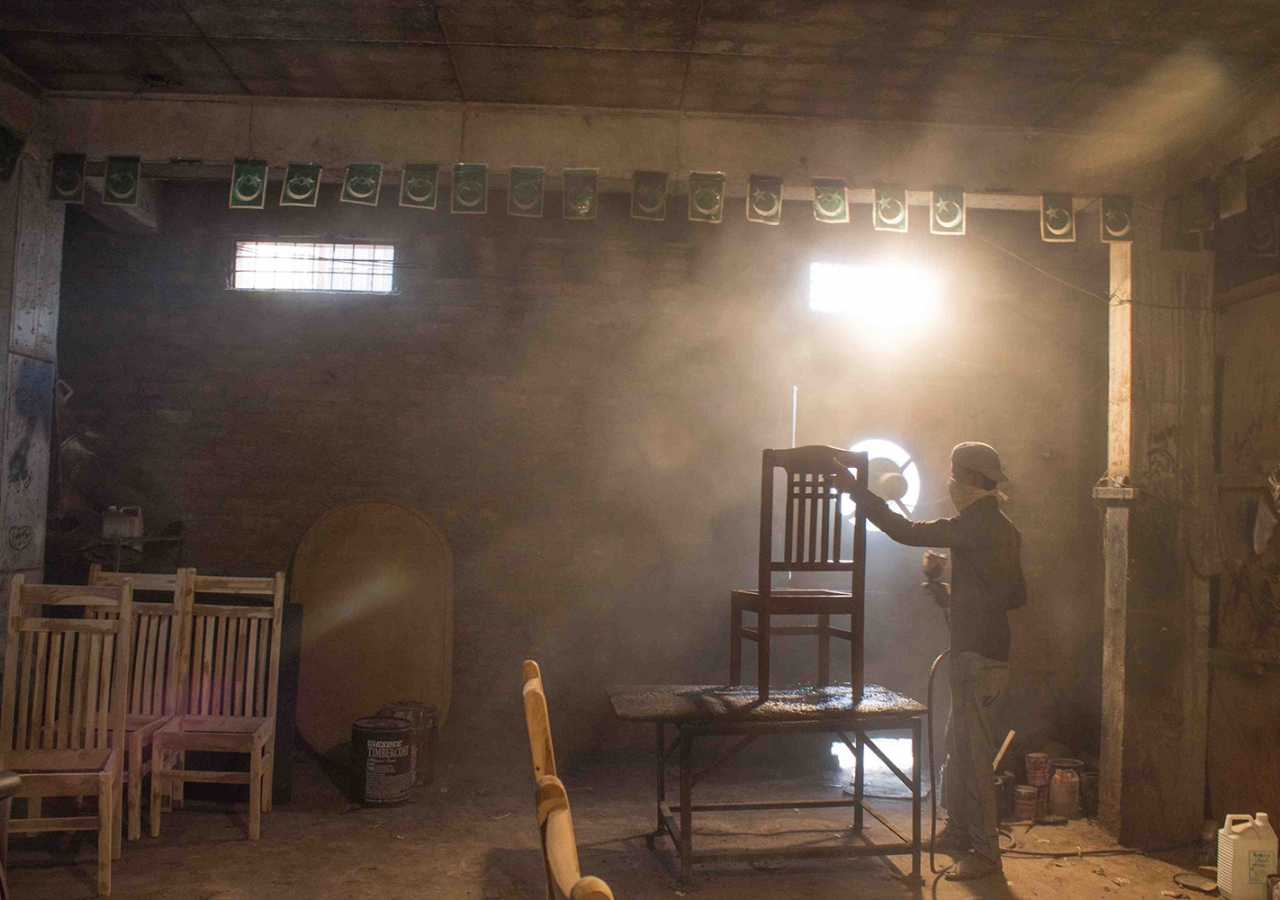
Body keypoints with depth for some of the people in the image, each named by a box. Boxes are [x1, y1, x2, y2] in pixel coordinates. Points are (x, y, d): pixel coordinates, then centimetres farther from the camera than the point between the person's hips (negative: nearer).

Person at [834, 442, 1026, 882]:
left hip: (977, 655, -10)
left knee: (973, 751, -4)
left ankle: (986, 853, 3)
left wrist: (856, 490, -11)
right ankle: (957, 830, 30)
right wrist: (941, 586, 22)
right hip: (988, 650, 10)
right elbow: (1017, 596, 19)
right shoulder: (1004, 528, 13)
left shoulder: (976, 524, -16)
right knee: (958, 743, 18)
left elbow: (906, 531, -20)